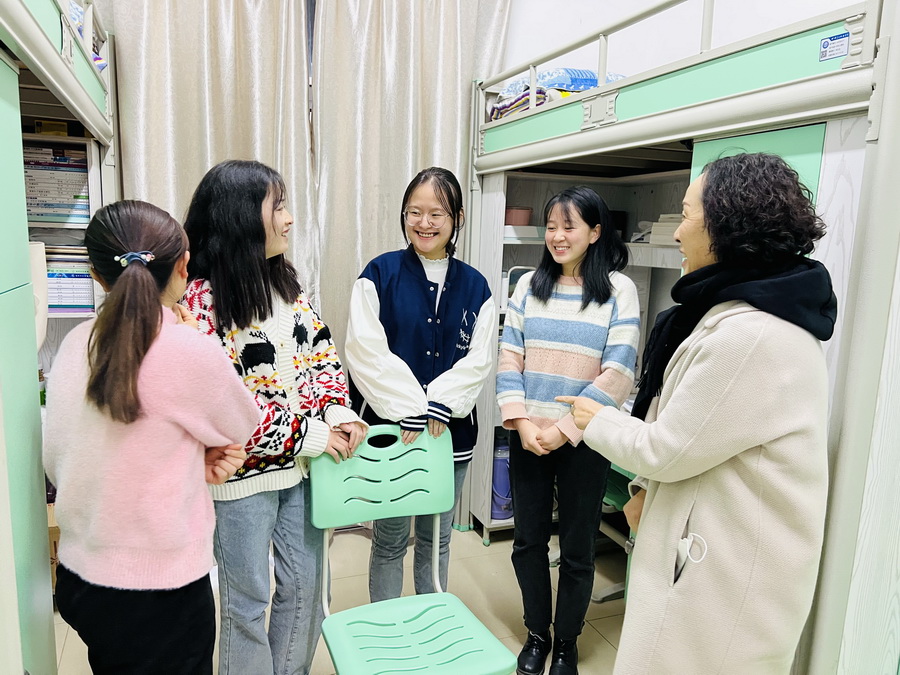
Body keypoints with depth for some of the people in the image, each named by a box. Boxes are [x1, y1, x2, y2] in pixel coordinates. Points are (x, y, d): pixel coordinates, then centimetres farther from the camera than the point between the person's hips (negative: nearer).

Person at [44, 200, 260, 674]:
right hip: (158, 595, -6)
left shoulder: (76, 343, -4)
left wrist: (193, 455, -3)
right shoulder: (189, 351, -24)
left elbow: (55, 463, 5)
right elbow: (243, 426, -6)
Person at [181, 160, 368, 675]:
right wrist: (309, 435, -18)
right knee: (248, 603, 13)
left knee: (305, 587, 19)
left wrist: (339, 411, -8)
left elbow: (321, 351, 9)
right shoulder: (204, 300, -18)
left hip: (301, 464, 7)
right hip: (243, 475, -6)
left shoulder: (287, 281, 3)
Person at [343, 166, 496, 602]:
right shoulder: (380, 275, -5)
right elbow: (367, 352, -13)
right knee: (390, 540, 11)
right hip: (390, 429, -2)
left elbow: (478, 359, -2)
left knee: (437, 539, 17)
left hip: (451, 432, 3)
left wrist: (438, 405, -16)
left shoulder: (475, 286, 4)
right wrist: (411, 409, -18)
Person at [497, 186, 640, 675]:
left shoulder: (619, 289, -5)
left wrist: (565, 428, -14)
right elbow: (508, 358, 1)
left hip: (583, 440, -3)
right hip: (527, 437, 3)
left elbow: (617, 374, -10)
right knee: (528, 541, 14)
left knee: (576, 548, 11)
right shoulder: (530, 285, 5)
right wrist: (521, 421, -11)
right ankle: (536, 633, 36)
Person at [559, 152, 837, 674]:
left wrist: (596, 421, -3)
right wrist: (650, 489, 10)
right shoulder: (756, 308, 7)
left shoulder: (751, 334, -27)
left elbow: (667, 449, -19)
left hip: (731, 570, -9)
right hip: (724, 548, 9)